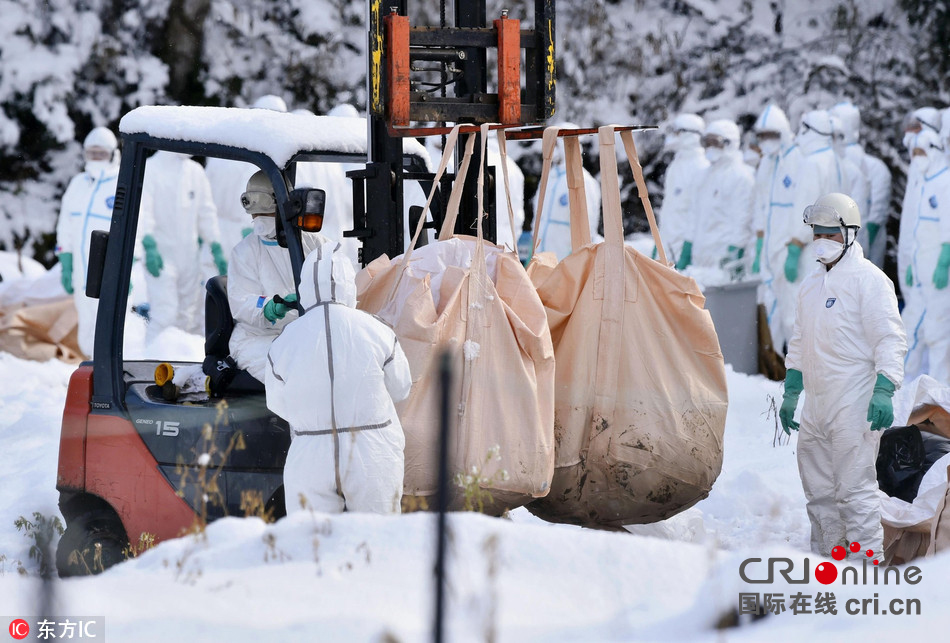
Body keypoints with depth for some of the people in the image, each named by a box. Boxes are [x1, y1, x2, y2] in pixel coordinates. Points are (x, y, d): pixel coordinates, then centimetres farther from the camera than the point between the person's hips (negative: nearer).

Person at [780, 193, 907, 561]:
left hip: (855, 405, -8)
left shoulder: (868, 279, -6)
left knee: (855, 489, -11)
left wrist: (883, 392, -20)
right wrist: (790, 393, 22)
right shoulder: (811, 286, 18)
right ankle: (825, 558, 18)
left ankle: (868, 561, -8)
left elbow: (890, 339, -11)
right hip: (816, 406, 8)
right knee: (819, 492, 10)